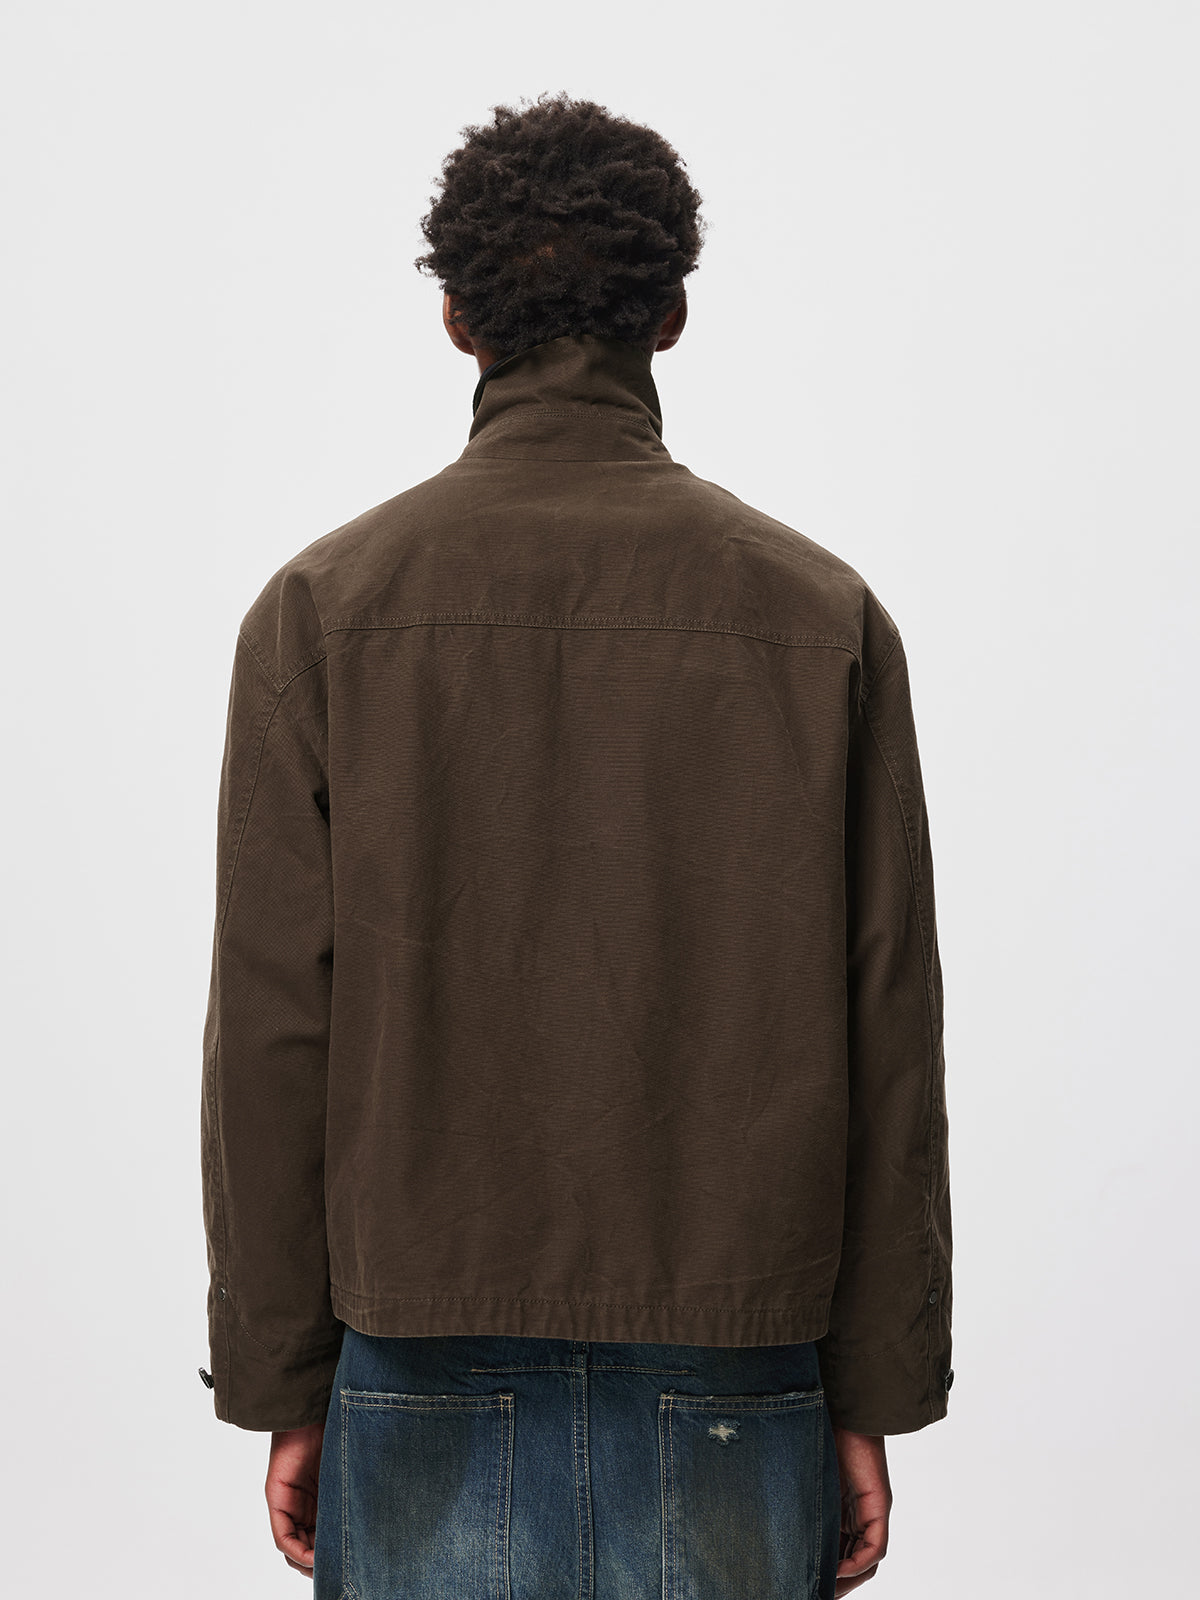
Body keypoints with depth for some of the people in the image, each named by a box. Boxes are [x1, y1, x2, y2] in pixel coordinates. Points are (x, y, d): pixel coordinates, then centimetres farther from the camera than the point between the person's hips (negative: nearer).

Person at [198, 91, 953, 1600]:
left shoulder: (322, 608, -3)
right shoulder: (824, 615, -1)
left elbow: (271, 1030, -4)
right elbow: (886, 1036, -2)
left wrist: (281, 1387, 4)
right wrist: (873, 1395, 5)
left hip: (426, 1376, 0)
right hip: (733, 1379, 1)